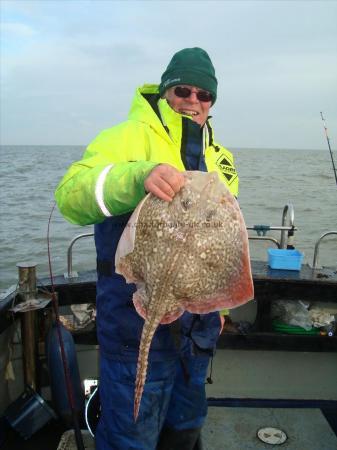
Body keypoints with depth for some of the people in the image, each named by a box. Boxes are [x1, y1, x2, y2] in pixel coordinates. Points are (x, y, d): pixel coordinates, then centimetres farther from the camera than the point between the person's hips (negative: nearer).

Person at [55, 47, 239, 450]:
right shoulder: (131, 136, -11)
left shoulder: (216, 155, 13)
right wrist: (138, 175, -43)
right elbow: (71, 194, -26)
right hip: (138, 321, -7)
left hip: (198, 321, 7)